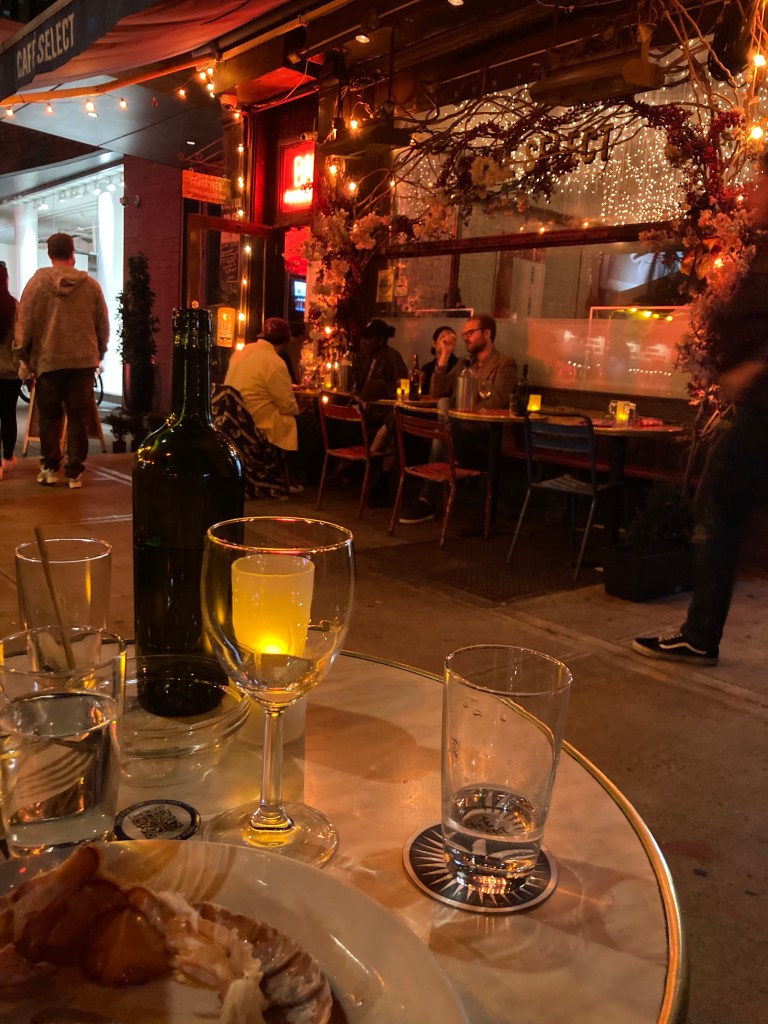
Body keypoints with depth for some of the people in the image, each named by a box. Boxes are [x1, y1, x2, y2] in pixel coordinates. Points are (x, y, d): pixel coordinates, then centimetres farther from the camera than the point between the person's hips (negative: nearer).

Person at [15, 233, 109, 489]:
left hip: (48, 361, 0)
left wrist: (24, 356, 9)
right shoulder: (91, 285, 3)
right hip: (83, 361, 1)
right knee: (79, 418, 5)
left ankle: (50, 468, 14)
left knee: (49, 417, 11)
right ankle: (75, 472, 6)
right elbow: (103, 325, 8)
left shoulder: (37, 282, 0)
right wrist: (98, 355, 19)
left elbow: (24, 324, -1)